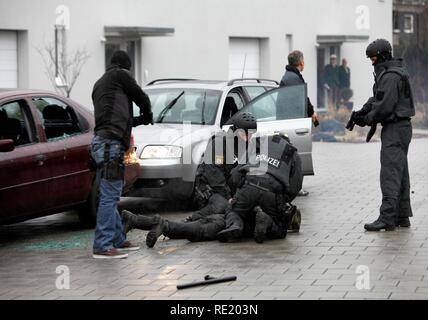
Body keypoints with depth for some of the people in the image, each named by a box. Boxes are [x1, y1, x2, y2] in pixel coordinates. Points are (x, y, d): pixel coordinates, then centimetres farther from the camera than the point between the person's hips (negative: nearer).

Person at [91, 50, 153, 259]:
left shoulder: (99, 84, 26)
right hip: (110, 142, -10)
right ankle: (103, 246, -15)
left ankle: (118, 240, 23)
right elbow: (141, 97, 6)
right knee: (110, 196, -12)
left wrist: (139, 120, 34)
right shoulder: (120, 75, 0)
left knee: (110, 195, 15)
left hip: (101, 141, 10)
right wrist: (148, 115, 26)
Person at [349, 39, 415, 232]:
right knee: (400, 173, 13)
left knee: (390, 174, -13)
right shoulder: (387, 73, 17)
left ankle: (387, 218, -17)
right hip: (401, 128, 11)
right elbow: (378, 99, 19)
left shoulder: (390, 76, -17)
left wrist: (368, 119, -9)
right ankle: (402, 216, 19)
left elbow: (385, 106, -21)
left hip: (395, 128, -11)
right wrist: (363, 111, 5)